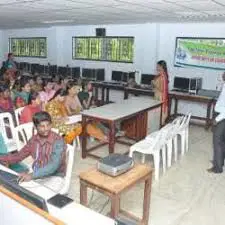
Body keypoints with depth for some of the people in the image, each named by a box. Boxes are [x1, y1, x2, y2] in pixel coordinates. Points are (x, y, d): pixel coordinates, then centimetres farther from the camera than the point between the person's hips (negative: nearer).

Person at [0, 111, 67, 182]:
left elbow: (53, 166, -29)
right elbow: (19, 155, 13)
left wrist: (32, 175, -38)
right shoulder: (34, 139, 2)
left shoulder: (58, 141, -19)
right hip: (37, 176, 6)